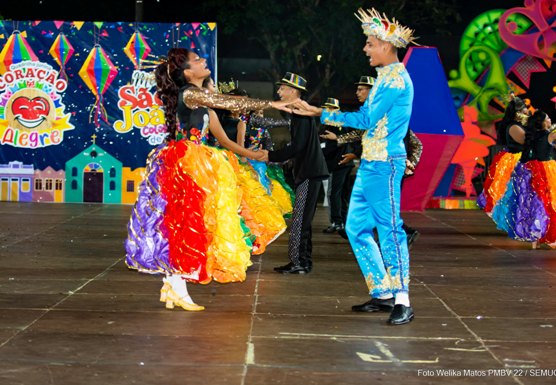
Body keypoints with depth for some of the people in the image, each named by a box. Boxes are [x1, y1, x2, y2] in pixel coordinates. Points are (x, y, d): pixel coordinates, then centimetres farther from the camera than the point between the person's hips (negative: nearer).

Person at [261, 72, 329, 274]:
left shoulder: (301, 113, -14)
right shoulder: (297, 112, 17)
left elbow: (297, 147, -21)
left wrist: (271, 156, -15)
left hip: (310, 172, -10)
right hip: (306, 172, 10)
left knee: (300, 220, -10)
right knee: (302, 219, 12)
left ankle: (299, 262, -8)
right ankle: (303, 262, 17)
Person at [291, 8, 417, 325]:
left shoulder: (396, 78, -13)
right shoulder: (386, 77, 17)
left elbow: (367, 120, -16)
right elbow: (366, 118, 21)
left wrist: (322, 114, -1)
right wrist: (316, 112, 20)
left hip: (384, 164, -10)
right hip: (370, 163, 10)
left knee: (389, 228, -8)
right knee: (357, 227, 10)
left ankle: (402, 301, -5)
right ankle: (383, 294, 16)